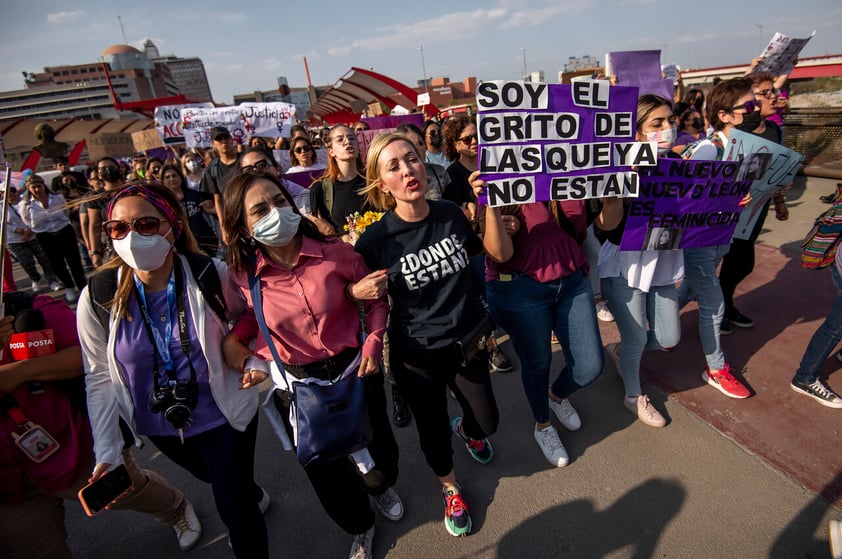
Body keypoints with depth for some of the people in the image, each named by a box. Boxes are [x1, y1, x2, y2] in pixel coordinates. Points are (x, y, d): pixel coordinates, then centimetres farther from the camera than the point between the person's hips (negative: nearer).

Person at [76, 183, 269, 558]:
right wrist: (107, 450, -7)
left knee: (234, 505, 8)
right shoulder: (98, 298, -16)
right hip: (159, 426, 4)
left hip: (224, 414, -3)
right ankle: (254, 496, 64)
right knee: (215, 479, 31)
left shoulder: (213, 276, -22)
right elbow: (100, 377, -6)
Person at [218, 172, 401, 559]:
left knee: (379, 464, 18)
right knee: (327, 473, 20)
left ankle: (381, 487, 60)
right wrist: (243, 352, -9)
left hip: (354, 368, 0)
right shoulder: (243, 276, -12)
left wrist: (374, 341, -13)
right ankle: (360, 527, 54)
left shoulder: (336, 253, -17)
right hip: (296, 386, 1)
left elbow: (376, 298, -2)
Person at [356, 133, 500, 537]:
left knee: (487, 422, 18)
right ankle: (450, 487, 53)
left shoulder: (452, 214, -9)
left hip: (468, 339, 3)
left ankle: (465, 429, 58)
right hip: (416, 354, -2)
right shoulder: (375, 240, -19)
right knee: (433, 429, 19)